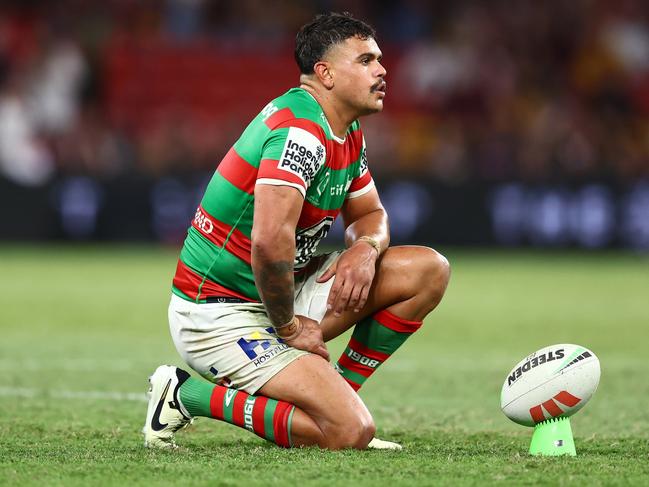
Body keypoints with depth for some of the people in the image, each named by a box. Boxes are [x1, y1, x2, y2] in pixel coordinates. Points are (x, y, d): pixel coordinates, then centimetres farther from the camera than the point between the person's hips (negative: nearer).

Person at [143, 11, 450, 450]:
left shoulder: (348, 133, 8)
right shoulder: (302, 131, -24)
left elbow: (370, 213, 21)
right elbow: (270, 241, -35)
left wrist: (367, 248, -3)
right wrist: (289, 327, -21)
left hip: (280, 294, 10)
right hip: (221, 312, -10)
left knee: (429, 270, 5)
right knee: (350, 432, -23)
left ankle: (339, 393, 10)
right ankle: (185, 394, -8)